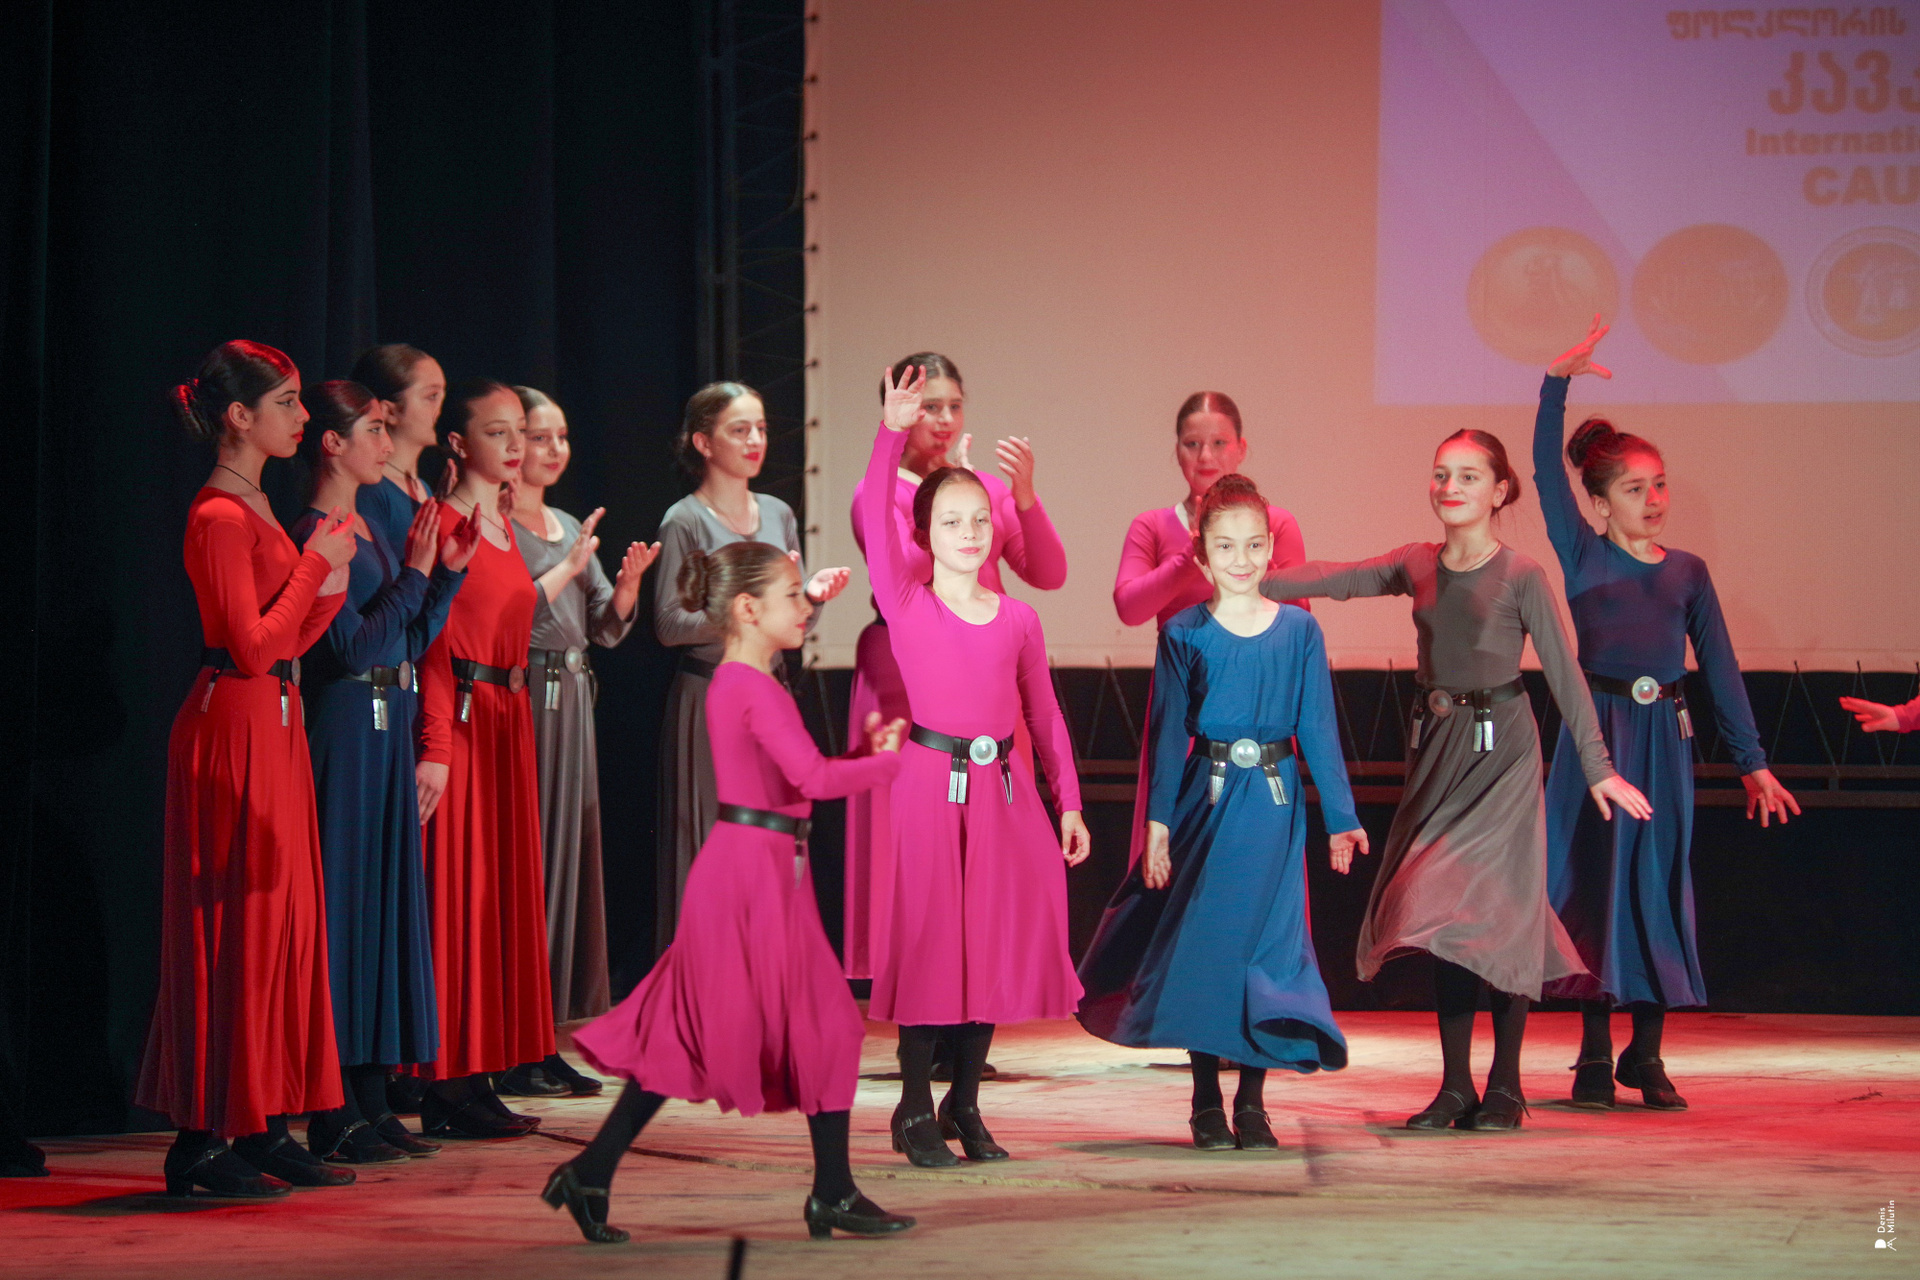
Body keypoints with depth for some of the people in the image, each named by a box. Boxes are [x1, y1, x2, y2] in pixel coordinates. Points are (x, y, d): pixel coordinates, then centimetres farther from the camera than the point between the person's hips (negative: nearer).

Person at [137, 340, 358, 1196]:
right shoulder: (219, 518, -14)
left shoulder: (255, 510, 15)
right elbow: (255, 646, -19)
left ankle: (265, 1129, 13)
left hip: (274, 725, 10)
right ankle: (202, 1140, -3)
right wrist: (317, 565, -11)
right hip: (234, 730, -10)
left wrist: (332, 578, 4)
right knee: (235, 925, -7)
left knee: (282, 921, 9)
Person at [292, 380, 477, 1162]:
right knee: (345, 901, -7)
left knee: (387, 900, 10)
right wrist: (415, 575, -14)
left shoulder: (370, 528, 15)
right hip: (344, 728, -9)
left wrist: (448, 571, 8)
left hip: (387, 729, 9)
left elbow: (411, 643, 18)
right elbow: (350, 645, -18)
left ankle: (373, 1103, 15)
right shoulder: (318, 534, -12)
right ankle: (334, 1117, -3)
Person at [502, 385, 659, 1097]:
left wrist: (628, 583, -3)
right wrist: (568, 567, -14)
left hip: (571, 703, 8)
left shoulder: (570, 529, 18)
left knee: (570, 855, 7)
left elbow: (606, 628, 15)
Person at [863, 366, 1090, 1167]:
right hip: (928, 784, -3)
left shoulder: (1018, 619, 8)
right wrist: (892, 433, -24)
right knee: (926, 938, -2)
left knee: (996, 944, 5)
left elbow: (1044, 713, 13)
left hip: (1003, 791, 3)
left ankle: (965, 1104, 18)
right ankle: (916, 1110, 6)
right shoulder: (906, 603, -1)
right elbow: (874, 519, -14)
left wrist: (1069, 801, 11)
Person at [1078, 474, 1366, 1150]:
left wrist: (1341, 817, 2)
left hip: (1273, 799, 1)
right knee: (1201, 941, 1)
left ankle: (1251, 1101, 8)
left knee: (1263, 941, 0)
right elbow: (1168, 731, 2)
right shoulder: (1185, 633, 1)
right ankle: (1206, 1102, 10)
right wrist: (1158, 821, -4)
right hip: (1206, 797, 0)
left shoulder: (1298, 630, 3)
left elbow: (1319, 728, 5)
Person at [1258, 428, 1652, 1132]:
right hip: (1437, 747, 5)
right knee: (1444, 916, 4)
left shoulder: (1520, 574, -6)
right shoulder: (1417, 566, 7)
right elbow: (1334, 579, 3)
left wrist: (1597, 767, -7)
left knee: (1497, 910, -7)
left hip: (1500, 749, -5)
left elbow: (1563, 671, -6)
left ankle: (1504, 1087, 1)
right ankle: (1456, 1087, 9)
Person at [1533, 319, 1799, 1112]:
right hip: (1599, 731, -3)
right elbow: (1547, 471, -9)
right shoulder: (1584, 558, 2)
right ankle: (1595, 1055, 3)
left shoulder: (1688, 571, 9)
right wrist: (1559, 381, -17)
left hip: (1665, 737, 3)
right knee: (1596, 881, -2)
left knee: (1660, 885, 3)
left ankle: (1646, 1055, 10)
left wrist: (1752, 763, 6)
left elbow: (1720, 668, 9)